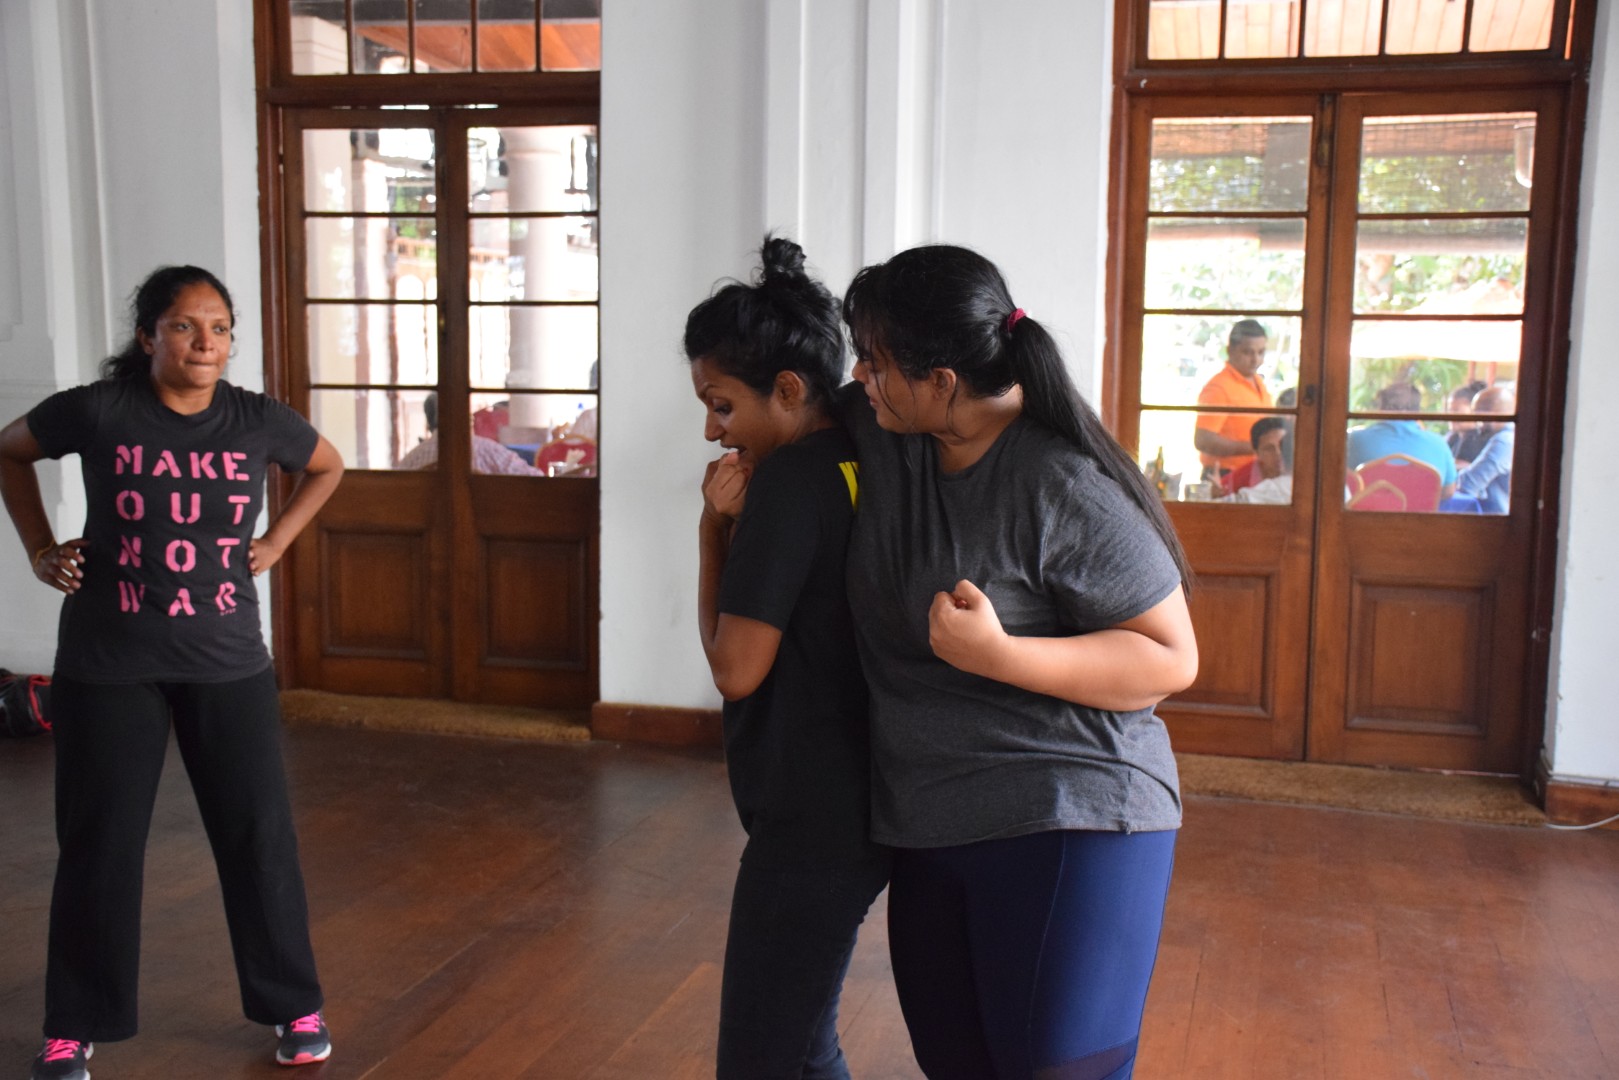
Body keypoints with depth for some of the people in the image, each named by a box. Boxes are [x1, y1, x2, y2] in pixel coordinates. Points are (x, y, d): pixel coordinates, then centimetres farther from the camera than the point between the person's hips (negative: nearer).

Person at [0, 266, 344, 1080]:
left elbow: (327, 467, 17)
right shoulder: (97, 411, -8)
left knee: (258, 834, 5)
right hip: (108, 666, -1)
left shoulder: (258, 420, -4)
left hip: (228, 663, 1)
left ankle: (293, 1006, 22)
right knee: (99, 841, 8)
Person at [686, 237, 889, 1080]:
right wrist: (741, 527, 1)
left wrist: (715, 527, -8)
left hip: (811, 825, -9)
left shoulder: (789, 479, -17)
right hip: (863, 809, 9)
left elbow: (736, 667, -17)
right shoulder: (864, 465, 7)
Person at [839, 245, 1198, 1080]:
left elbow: (1172, 659, -16)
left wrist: (997, 655, -26)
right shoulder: (881, 432, 2)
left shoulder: (1066, 492, -19)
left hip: (1066, 828, -7)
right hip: (927, 828, 7)